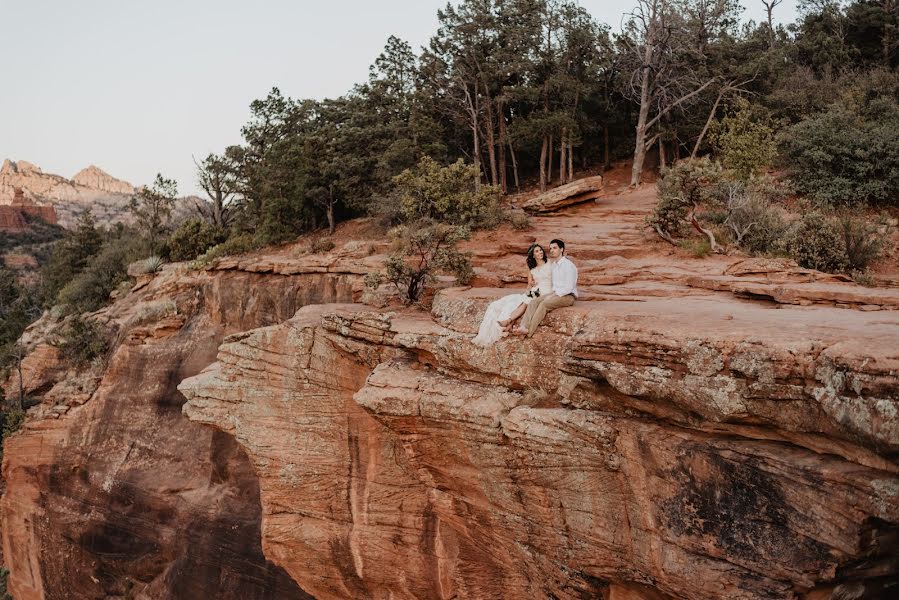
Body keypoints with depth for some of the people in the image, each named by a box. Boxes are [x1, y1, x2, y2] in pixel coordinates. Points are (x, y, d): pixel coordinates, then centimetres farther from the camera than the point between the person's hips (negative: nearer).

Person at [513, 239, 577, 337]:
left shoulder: (568, 265, -10)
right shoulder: (552, 264, 16)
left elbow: (569, 287, -17)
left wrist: (554, 295, -18)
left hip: (567, 296, -7)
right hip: (555, 294, 7)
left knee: (544, 304, -31)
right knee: (534, 302, -19)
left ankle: (529, 330, -35)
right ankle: (523, 326, -36)